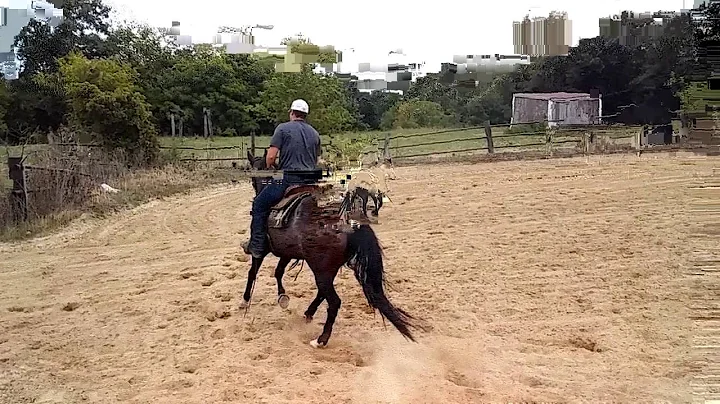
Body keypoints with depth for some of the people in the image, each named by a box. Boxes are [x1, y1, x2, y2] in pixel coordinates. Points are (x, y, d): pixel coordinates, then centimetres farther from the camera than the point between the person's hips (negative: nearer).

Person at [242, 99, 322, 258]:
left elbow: (270, 157, -9)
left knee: (259, 205, 10)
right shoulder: (314, 133, 15)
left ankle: (257, 246, 7)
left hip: (288, 179, -5)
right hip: (310, 182, 6)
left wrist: (270, 169, 10)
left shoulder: (283, 128, -3)